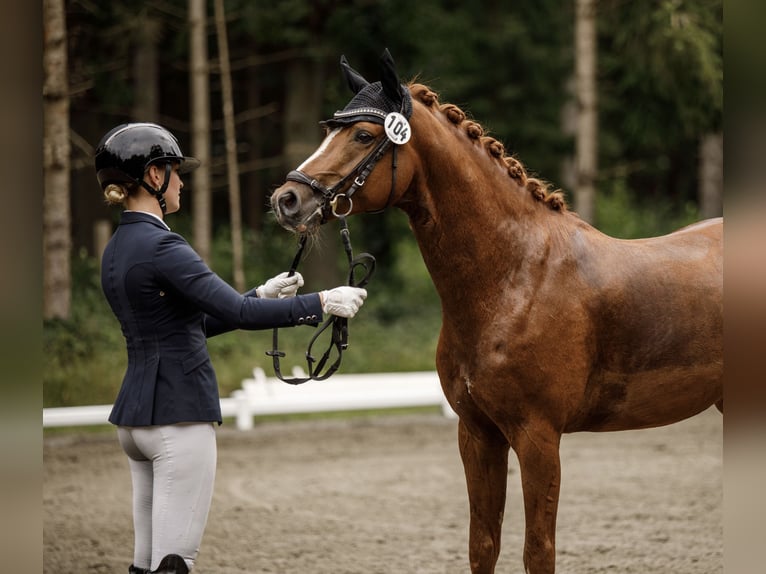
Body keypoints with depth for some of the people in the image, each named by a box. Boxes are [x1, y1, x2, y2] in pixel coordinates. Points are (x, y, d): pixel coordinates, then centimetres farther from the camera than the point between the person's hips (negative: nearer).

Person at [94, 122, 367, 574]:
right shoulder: (160, 246, -16)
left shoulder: (118, 249, 13)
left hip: (136, 415, 10)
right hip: (179, 417, -9)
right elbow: (239, 312, -22)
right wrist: (321, 303, -14)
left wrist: (263, 295, 21)